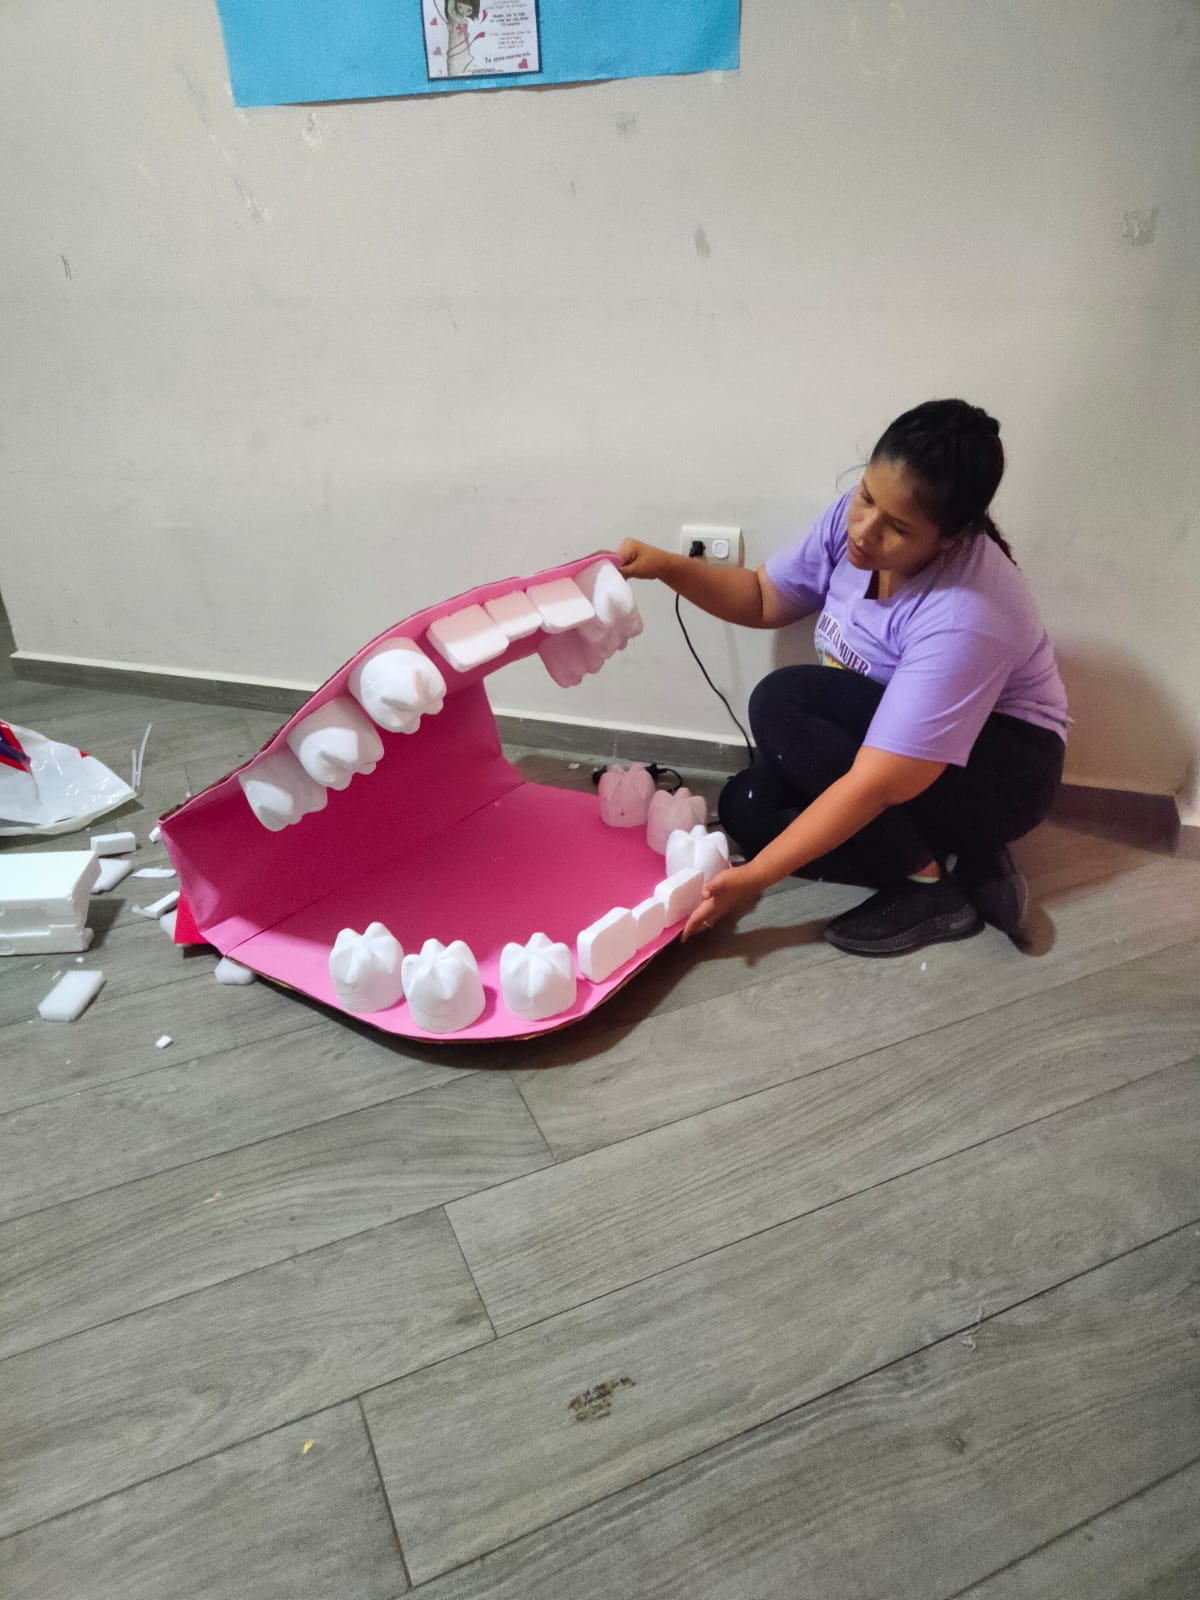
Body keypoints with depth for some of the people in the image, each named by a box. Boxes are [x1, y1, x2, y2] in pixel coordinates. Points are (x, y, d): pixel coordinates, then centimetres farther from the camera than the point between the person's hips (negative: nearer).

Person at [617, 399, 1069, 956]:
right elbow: (764, 600, 4)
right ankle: (965, 860, -6)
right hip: (899, 745, 8)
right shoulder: (853, 519, -12)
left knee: (780, 704, -26)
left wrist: (755, 877, -33)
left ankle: (928, 878, -16)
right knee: (744, 806, -10)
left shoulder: (962, 618, -34)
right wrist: (669, 566, -12)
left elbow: (874, 786, -35)